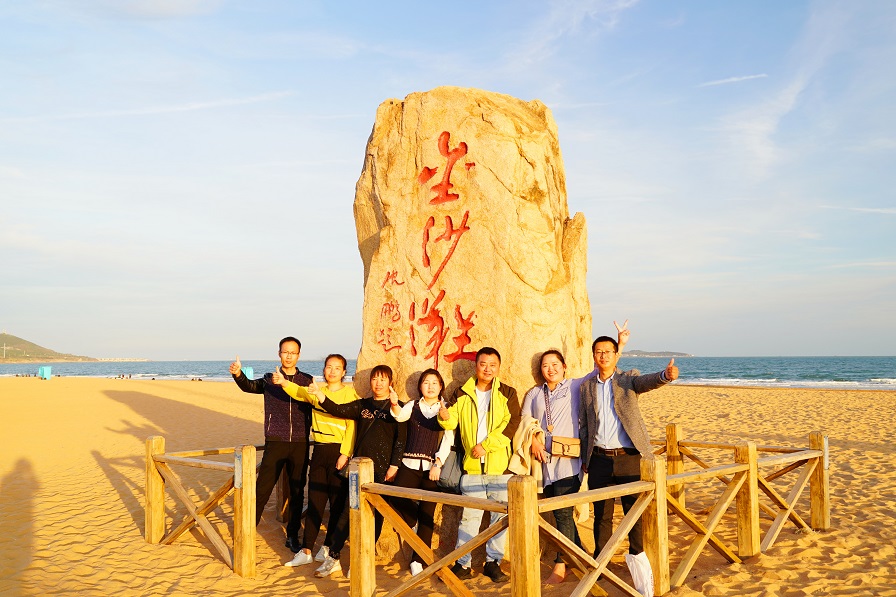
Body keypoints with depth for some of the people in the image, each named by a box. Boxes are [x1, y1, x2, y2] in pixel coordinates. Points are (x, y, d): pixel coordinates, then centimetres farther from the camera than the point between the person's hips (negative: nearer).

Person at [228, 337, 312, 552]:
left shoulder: (307, 381, 7)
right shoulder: (269, 379, 5)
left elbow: (313, 409, 11)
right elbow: (250, 386, -7)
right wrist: (238, 375, -26)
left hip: (300, 444, 2)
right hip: (275, 442, -2)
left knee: (297, 491, 9)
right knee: (262, 489, -3)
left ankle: (293, 535, 23)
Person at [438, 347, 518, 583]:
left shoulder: (507, 394, 3)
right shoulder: (462, 393, 7)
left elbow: (511, 425, -8)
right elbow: (451, 423, -1)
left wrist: (486, 445, -15)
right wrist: (445, 417, -24)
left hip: (500, 466, 0)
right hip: (472, 466, 0)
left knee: (501, 516, 7)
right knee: (469, 516, 5)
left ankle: (493, 562, 20)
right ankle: (462, 564, 14)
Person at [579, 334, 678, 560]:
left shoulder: (629, 378, 4)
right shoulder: (587, 386, 11)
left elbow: (647, 382, -19)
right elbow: (583, 424, 14)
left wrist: (666, 375, -41)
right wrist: (585, 458, 8)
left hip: (628, 457, -2)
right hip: (599, 459, 2)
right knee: (601, 514, 9)